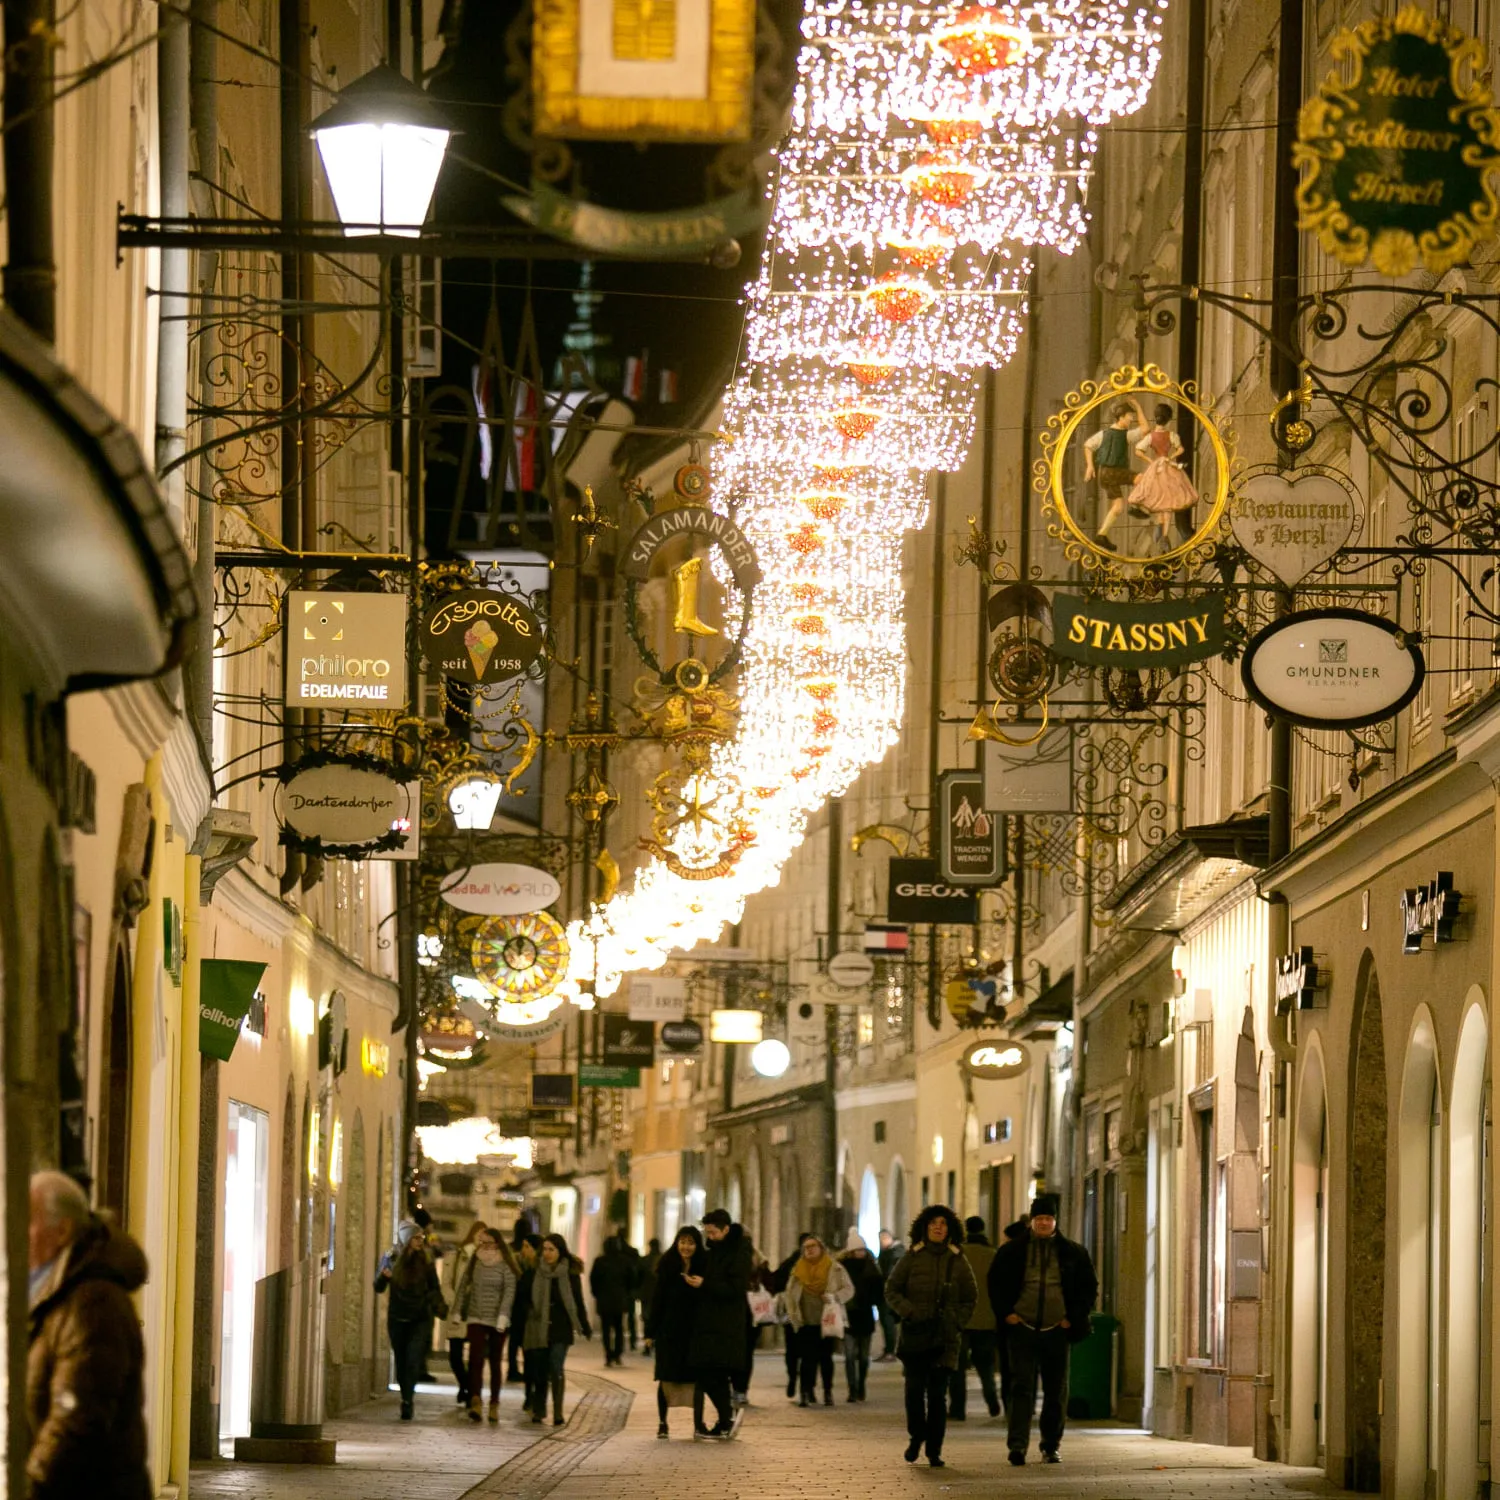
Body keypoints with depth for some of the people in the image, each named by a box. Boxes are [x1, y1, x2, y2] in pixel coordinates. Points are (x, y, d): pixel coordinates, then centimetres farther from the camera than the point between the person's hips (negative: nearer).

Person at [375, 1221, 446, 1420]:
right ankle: (407, 1398, 19)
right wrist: (384, 1276, -19)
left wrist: (440, 1306, -7)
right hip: (397, 1319, 1)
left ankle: (407, 1401, -17)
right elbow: (378, 1288, 2)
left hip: (420, 1319, -1)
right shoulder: (391, 1258, 0)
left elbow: (434, 1288, 10)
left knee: (413, 1361, -14)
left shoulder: (425, 1261, 0)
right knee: (401, 1361, 6)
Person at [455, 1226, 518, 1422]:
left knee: (495, 1362, 7)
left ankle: (494, 1404, 13)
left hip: (497, 1321, -1)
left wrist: (503, 1316, -18)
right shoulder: (474, 1263, 7)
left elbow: (509, 1292, -9)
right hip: (476, 1318, 1)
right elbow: (463, 1286, 11)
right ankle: (475, 1401, -26)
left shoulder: (505, 1266, -2)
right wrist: (457, 1311, 7)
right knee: (476, 1359, -15)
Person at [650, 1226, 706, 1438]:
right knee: (666, 1378, 1)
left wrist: (701, 1287, -17)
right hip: (669, 1328, 0)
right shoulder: (667, 1266, 0)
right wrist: (651, 1330, -2)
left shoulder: (704, 1266, 2)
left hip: (694, 1330, 0)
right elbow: (657, 1299, 1)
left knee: (695, 1377, -1)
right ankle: (662, 1423, 7)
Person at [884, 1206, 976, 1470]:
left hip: (944, 1337, 1)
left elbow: (970, 1297, 15)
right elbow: (892, 1290, 7)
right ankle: (916, 1437, 16)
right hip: (915, 1334, -1)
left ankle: (934, 1450, 3)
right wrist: (908, 1311, -8)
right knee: (915, 1387, -8)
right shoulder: (912, 1257, 4)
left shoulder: (958, 1260, 7)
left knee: (937, 1393, -3)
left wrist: (958, 1321, 2)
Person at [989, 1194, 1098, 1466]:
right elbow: (995, 1283, 11)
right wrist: (1006, 1314, -1)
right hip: (1022, 1329, -2)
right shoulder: (1012, 1251, 4)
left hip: (1056, 1331, 2)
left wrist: (1074, 1318, 2)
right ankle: (1018, 1445, -16)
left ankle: (1051, 1446, 17)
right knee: (1022, 1387, -11)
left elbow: (1089, 1287, 12)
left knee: (1056, 1391, 7)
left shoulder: (1072, 1252, 6)